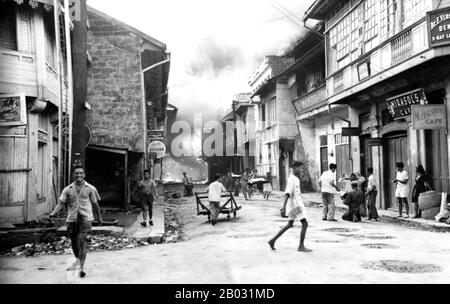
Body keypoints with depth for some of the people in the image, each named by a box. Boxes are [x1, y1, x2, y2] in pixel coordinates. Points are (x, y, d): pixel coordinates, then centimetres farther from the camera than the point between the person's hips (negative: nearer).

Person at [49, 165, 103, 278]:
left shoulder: (90, 189, 3)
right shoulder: (68, 189, 5)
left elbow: (95, 204, 11)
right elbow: (60, 203, 1)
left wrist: (99, 217, 19)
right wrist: (53, 213, -16)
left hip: (85, 218, -3)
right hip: (72, 219, 3)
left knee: (82, 241, -14)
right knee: (74, 242, 13)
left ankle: (81, 267, -13)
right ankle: (78, 261, 40)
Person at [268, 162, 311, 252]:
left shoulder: (296, 179, 15)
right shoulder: (292, 179, -16)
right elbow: (287, 194, -23)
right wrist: (283, 208, -29)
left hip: (297, 204, 10)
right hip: (295, 205, -10)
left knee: (290, 225, 16)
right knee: (304, 223, -6)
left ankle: (273, 241, 19)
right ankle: (301, 246, 1)